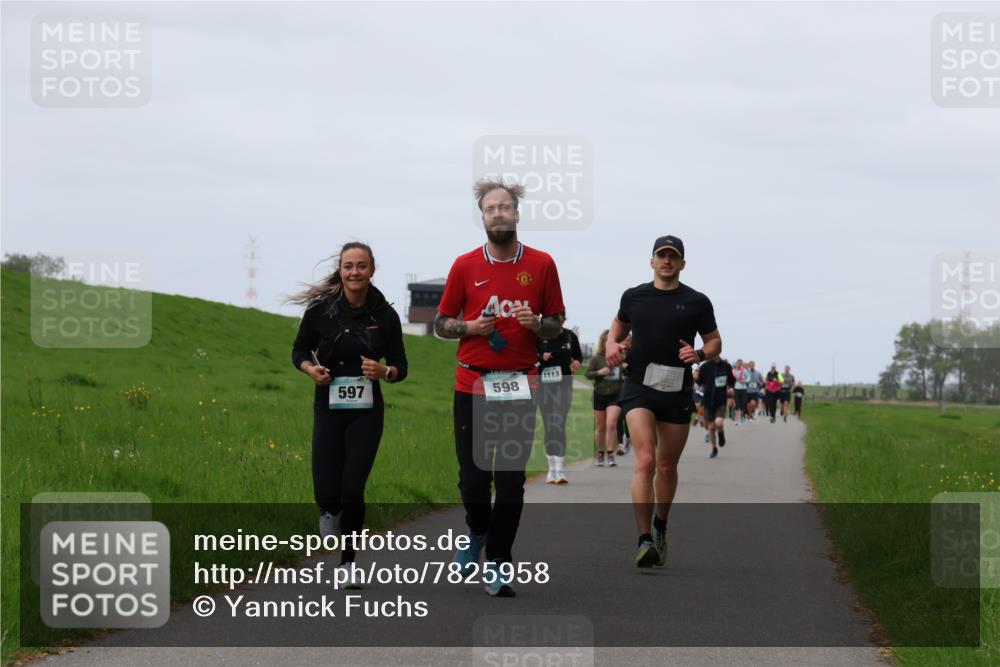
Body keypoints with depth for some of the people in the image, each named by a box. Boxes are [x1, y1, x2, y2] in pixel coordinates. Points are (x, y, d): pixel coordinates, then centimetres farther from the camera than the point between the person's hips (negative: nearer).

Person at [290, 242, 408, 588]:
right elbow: (300, 350, 11)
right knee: (326, 492, -7)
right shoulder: (321, 309, -4)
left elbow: (400, 368, 5)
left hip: (366, 412, 0)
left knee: (353, 489, -8)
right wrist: (310, 368, -10)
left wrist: (383, 371, -17)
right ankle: (330, 514, 33)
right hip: (328, 409, 0)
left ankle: (348, 560, 13)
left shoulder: (385, 316, -3)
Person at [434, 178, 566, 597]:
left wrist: (537, 324, -11)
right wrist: (470, 327, -10)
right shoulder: (465, 266, 4)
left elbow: (556, 323, 11)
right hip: (472, 385, 0)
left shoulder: (541, 264, 4)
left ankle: (498, 563, 7)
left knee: (511, 480, -2)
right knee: (473, 476, 1)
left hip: (519, 386, 0)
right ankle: (478, 531, 32)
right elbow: (441, 324, 10)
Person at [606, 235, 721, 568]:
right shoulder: (633, 296, 6)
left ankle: (660, 529, 36)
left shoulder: (697, 302, 3)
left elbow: (714, 341, 10)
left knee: (667, 467, 12)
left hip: (677, 393, 1)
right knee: (645, 461, -18)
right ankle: (645, 541, -23)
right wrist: (612, 343, 4)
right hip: (638, 389, -1)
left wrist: (699, 354, -11)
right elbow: (619, 323, 25)